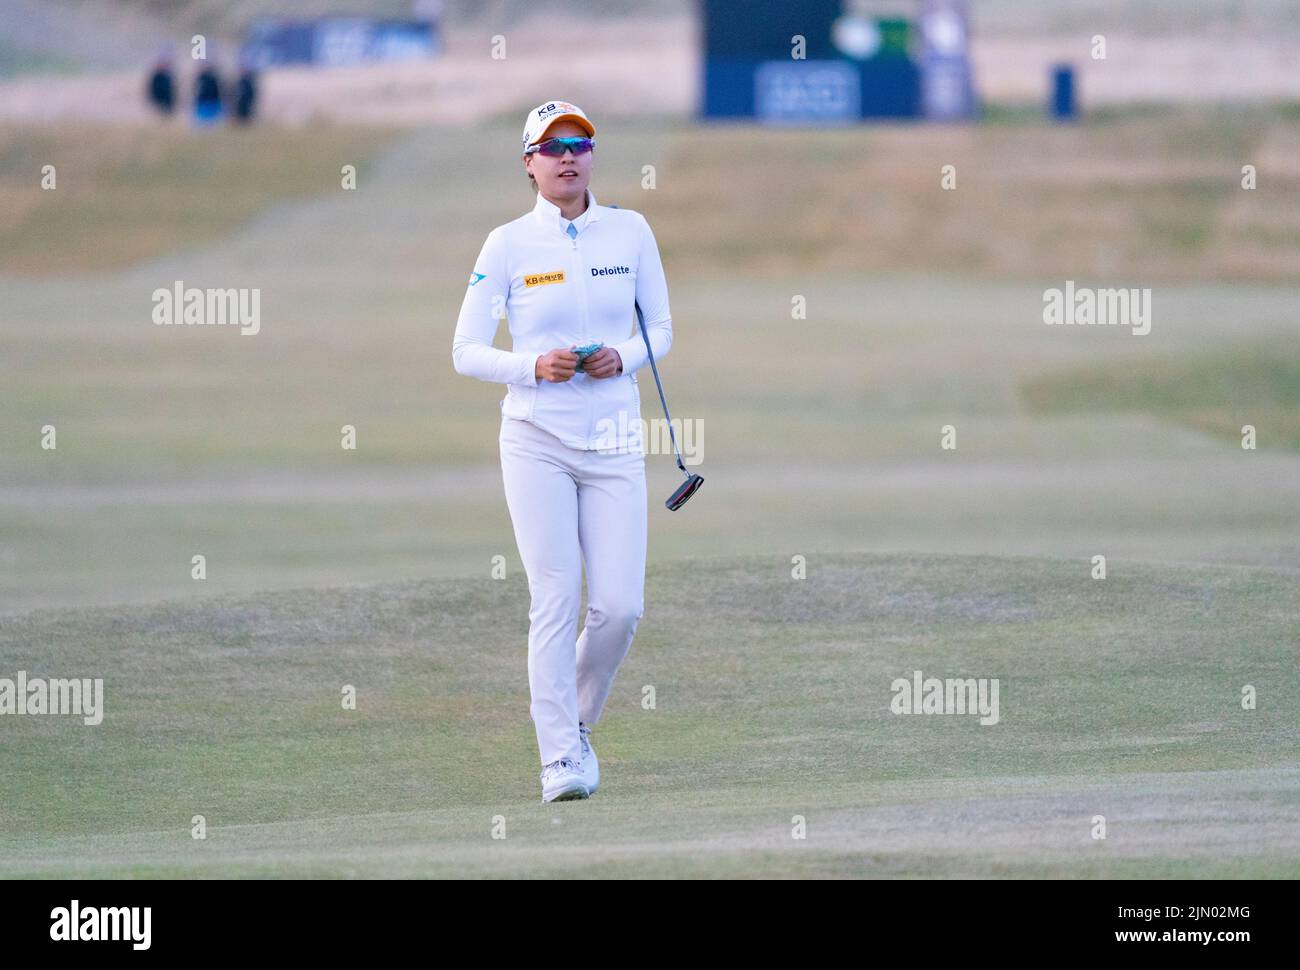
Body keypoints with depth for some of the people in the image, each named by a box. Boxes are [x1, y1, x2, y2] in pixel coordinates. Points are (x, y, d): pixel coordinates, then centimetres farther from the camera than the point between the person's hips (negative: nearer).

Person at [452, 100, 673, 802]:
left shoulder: (630, 231, 5)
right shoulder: (508, 244, -2)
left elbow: (661, 328, 12)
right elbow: (466, 351, -1)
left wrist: (623, 357, -10)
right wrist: (534, 366, -18)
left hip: (614, 440, 2)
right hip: (537, 439, -2)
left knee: (620, 606, -5)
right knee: (555, 600, -9)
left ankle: (579, 721, 21)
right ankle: (559, 755, -3)